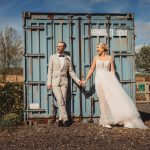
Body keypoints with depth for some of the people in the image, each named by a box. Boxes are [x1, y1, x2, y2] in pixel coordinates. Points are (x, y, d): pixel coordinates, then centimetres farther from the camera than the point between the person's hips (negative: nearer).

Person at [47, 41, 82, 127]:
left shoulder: (68, 58, 7)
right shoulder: (52, 57, 4)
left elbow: (71, 71, 9)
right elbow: (50, 71, 2)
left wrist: (78, 80, 0)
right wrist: (49, 82, -6)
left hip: (64, 81, 2)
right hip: (55, 82, -2)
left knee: (63, 101, -1)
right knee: (60, 101, -11)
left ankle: (61, 120, 7)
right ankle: (66, 119, -5)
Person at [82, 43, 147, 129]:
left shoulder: (109, 58, 9)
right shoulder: (96, 58, 11)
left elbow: (112, 70, 7)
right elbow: (91, 70, 14)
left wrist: (113, 81, -3)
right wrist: (86, 80, 12)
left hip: (109, 79, 1)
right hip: (100, 80, -1)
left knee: (117, 96, -7)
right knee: (104, 99, -7)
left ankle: (126, 120, 0)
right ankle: (105, 122, 0)